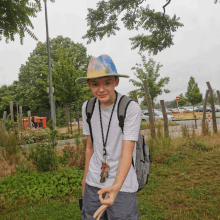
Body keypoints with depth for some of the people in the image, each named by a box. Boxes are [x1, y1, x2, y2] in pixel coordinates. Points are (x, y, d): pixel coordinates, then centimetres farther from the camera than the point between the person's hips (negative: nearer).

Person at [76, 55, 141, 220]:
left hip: (122, 186, -4)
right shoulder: (88, 107, -1)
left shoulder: (132, 108, -15)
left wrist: (116, 187, -35)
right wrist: (86, 177, 13)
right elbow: (90, 145, 8)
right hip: (93, 184, 4)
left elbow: (127, 152, -20)